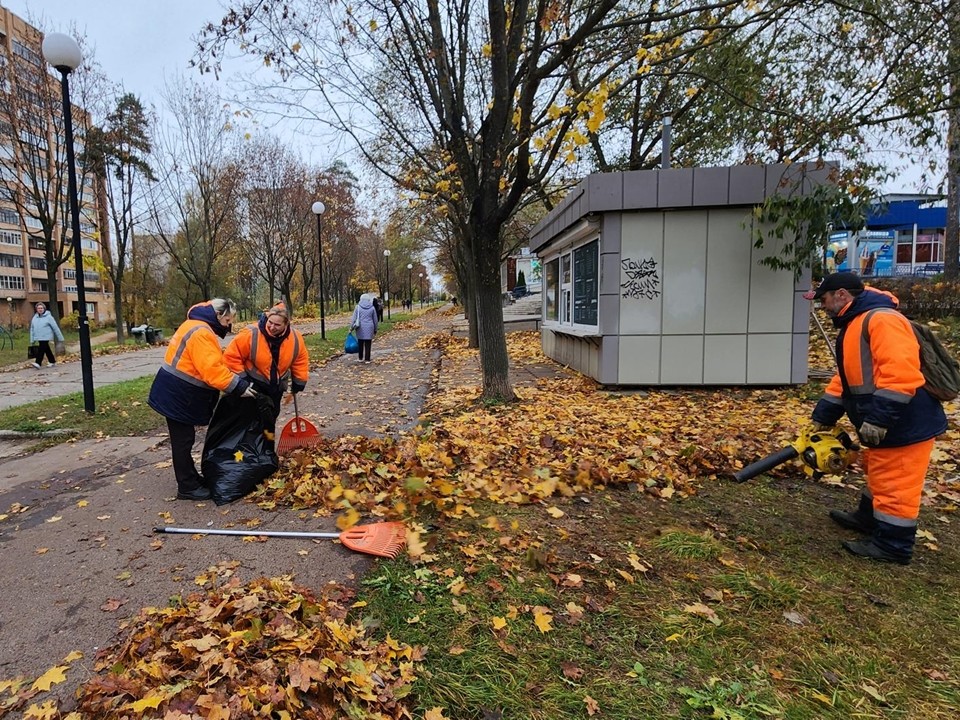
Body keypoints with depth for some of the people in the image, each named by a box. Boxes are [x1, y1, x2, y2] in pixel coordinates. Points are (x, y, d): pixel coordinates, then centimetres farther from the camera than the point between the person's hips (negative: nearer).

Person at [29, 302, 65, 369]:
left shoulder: (48, 317, -7)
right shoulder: (34, 318, 10)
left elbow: (55, 327, -5)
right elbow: (32, 329, 15)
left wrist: (60, 338, -5)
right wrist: (32, 339, 11)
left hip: (46, 337, -6)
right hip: (39, 338, 6)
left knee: (41, 350, -13)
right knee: (47, 350, 13)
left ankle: (38, 363, -17)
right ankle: (52, 361, 23)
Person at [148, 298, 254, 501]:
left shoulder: (200, 327, 12)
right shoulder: (201, 333, -23)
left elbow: (212, 364, 13)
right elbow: (211, 369, -31)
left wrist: (239, 381, 4)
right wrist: (238, 386, -28)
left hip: (179, 393, 11)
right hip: (177, 395, -11)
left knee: (185, 438, 17)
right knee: (183, 440, -2)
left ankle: (191, 478, 28)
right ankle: (187, 487, 7)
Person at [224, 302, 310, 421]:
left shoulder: (295, 338, -16)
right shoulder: (251, 334, -27)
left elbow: (301, 360, -2)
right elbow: (232, 356, -20)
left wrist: (298, 383, 0)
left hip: (276, 385, 4)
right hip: (253, 384, -4)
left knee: (273, 413, 17)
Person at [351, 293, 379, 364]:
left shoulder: (358, 307, -1)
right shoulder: (372, 308, 3)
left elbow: (354, 318, -2)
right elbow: (375, 319, 8)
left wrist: (351, 327, 4)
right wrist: (375, 330, 17)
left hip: (360, 328, 0)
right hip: (369, 328, 0)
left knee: (360, 344, 12)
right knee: (368, 344, 2)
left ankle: (360, 358, 19)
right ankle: (367, 359, 3)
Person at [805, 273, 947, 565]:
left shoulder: (881, 319, -21)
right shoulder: (854, 326, 14)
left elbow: (900, 371, -32)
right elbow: (846, 378, 18)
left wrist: (877, 418, -32)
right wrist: (822, 417, 14)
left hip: (905, 423, -11)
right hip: (885, 424, 11)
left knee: (895, 485, 1)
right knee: (879, 474, 25)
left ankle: (893, 545, 14)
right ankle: (869, 518, 42)